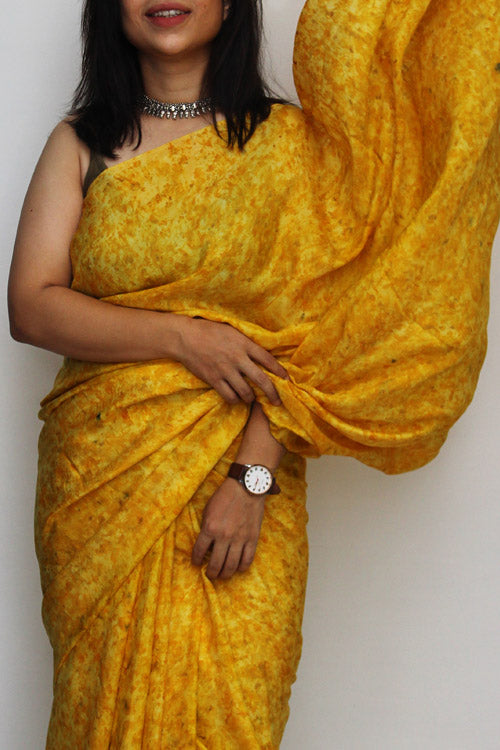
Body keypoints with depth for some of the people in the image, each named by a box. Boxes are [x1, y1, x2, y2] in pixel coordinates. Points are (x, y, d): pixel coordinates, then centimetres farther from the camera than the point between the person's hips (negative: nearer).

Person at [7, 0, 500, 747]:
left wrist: (252, 477, -15)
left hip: (244, 475, -1)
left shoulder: (287, 142, 1)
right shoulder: (81, 145, 6)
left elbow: (304, 329, -5)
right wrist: (181, 336, -15)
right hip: (101, 482, 1)